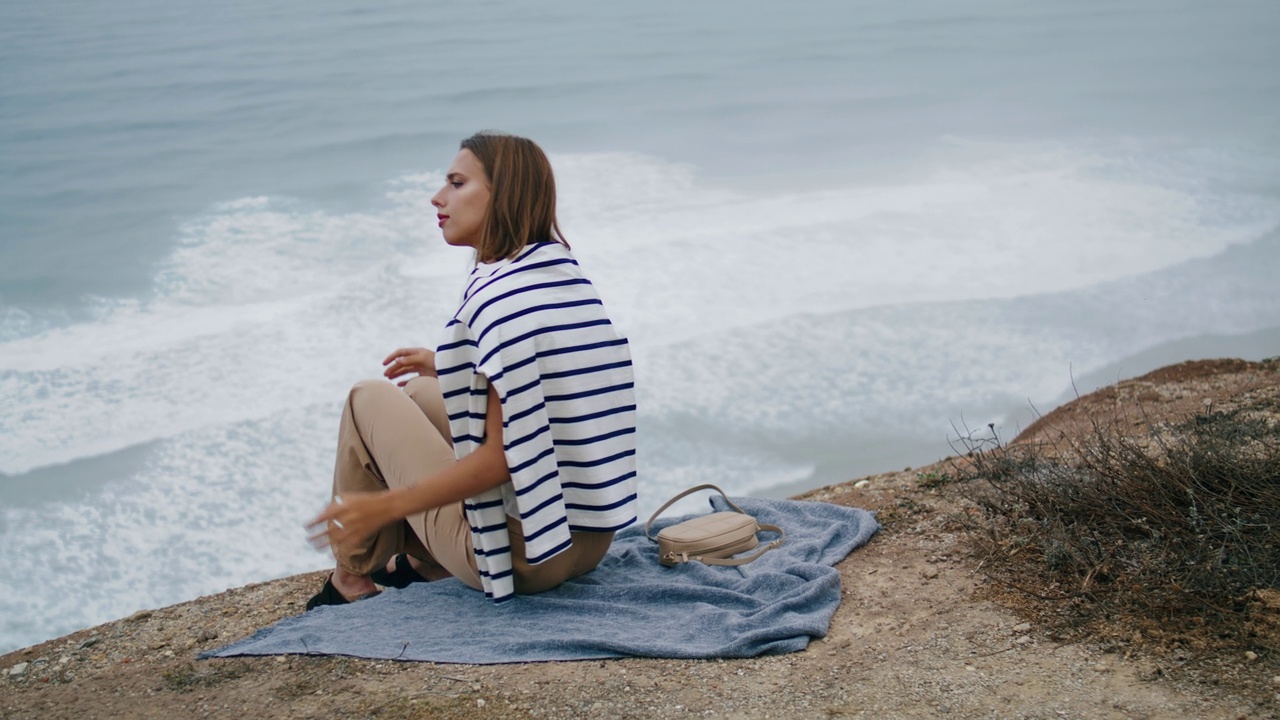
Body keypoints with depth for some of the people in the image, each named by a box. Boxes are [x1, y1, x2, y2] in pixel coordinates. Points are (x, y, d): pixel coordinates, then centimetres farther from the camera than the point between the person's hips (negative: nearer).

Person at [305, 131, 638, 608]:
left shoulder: (499, 297, -19)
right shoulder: (570, 276, 5)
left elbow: (502, 459, -22)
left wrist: (386, 504, -16)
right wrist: (453, 368, 27)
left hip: (524, 555, -8)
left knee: (371, 399, 5)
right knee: (421, 393, 22)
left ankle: (353, 580, 18)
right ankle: (424, 562, 33)